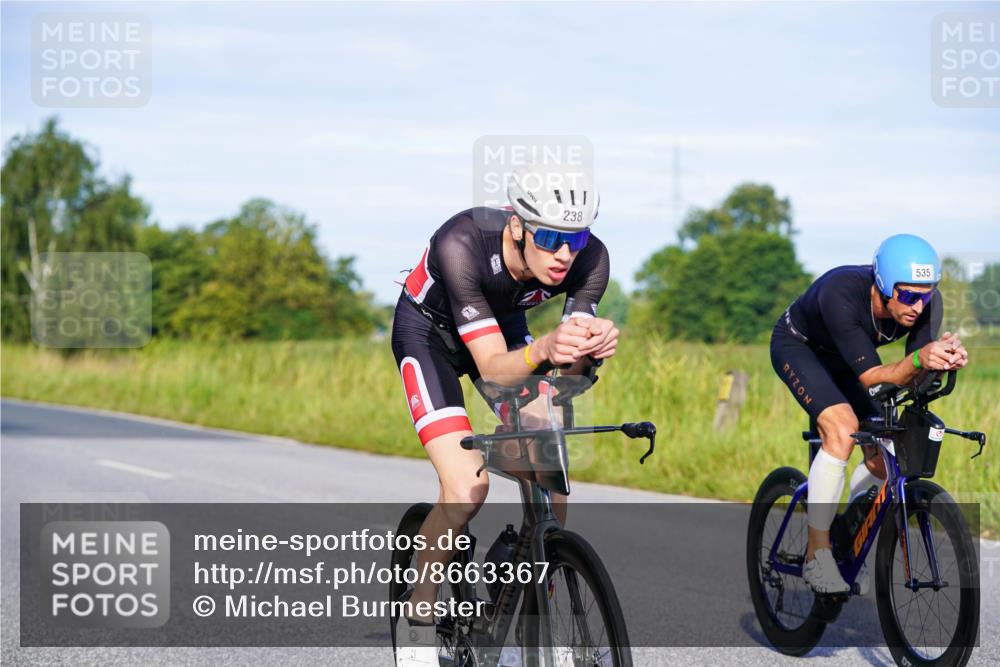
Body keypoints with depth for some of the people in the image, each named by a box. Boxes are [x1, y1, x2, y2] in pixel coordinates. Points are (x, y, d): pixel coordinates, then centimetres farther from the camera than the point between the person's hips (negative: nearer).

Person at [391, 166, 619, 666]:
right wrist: (543, 350, -59)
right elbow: (493, 367, -39)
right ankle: (418, 616, -1)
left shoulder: (591, 258, -27)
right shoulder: (462, 245, -39)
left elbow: (571, 368, -28)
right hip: (429, 330, -4)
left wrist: (591, 349, -50)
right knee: (467, 488, -21)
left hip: (503, 323, 4)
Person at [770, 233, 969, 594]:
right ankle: (817, 557, -21)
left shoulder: (927, 301, -26)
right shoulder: (840, 294, -41)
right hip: (797, 347, -6)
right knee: (843, 429, -29)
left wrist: (942, 358, -48)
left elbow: (911, 378, -27)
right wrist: (919, 358, -58)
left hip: (839, 360, 6)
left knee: (883, 450, -5)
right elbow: (870, 376, -40)